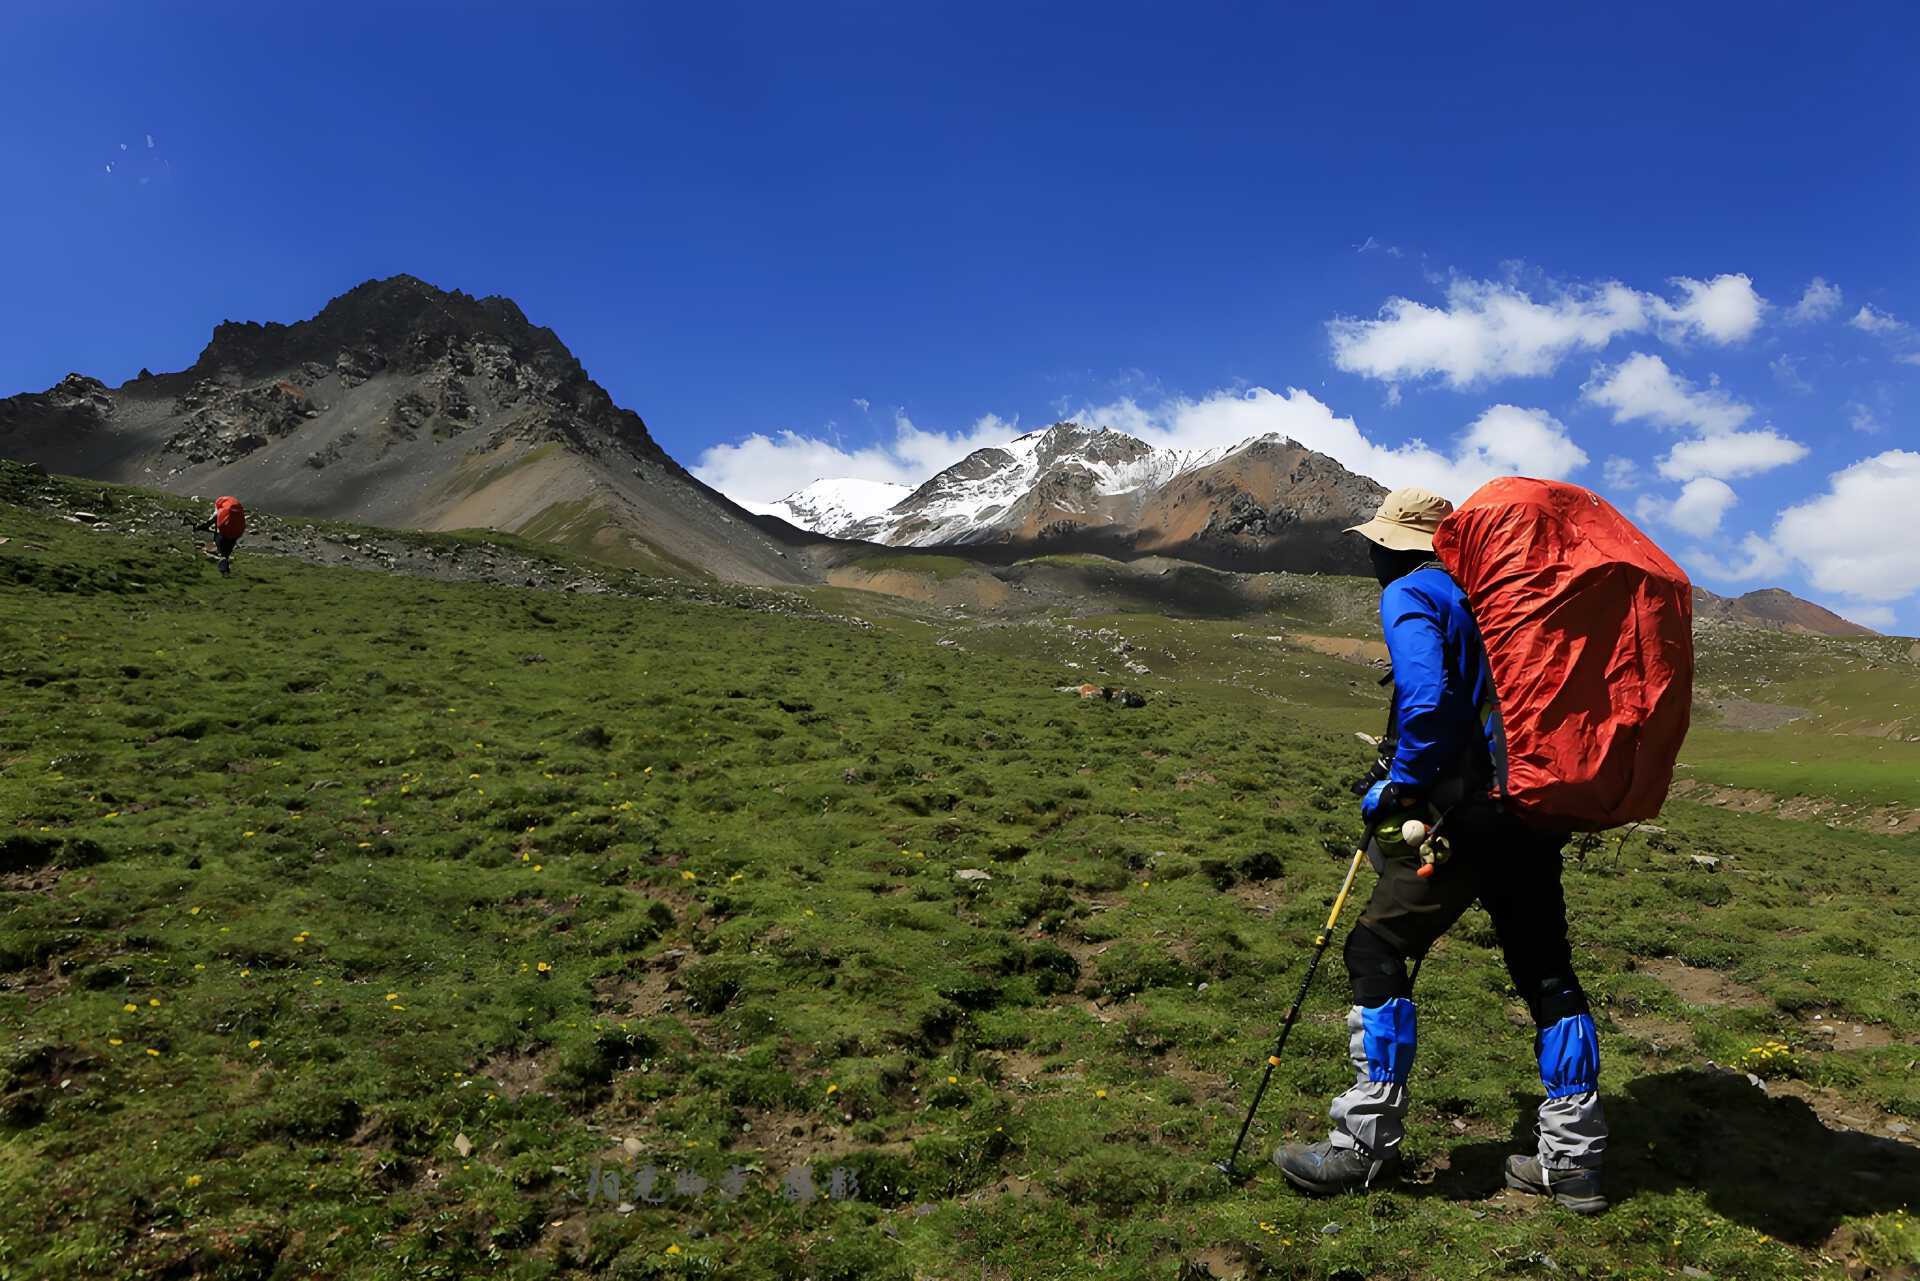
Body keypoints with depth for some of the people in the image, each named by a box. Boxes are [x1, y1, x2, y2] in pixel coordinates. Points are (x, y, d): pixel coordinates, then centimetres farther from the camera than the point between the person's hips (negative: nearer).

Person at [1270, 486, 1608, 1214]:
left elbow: (1427, 704, -21)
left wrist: (1399, 788, -8)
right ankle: (1573, 1157, 22)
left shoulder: (1410, 595, -5)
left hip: (1461, 814, -8)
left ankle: (1368, 1143, 5)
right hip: (1533, 813, 8)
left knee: (1377, 952, 0)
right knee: (1545, 970, 14)